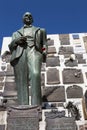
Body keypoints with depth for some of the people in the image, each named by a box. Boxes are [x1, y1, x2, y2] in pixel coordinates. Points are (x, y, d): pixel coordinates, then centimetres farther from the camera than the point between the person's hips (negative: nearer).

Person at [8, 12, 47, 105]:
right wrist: (16, 41, 0)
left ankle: (36, 107, -39)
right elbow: (11, 47, 22)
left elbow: (44, 44, 22)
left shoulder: (40, 30, 32)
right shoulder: (16, 33, 34)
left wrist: (44, 53, -1)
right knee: (21, 83, -15)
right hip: (19, 54, 2)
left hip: (34, 51, -2)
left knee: (35, 74, -31)